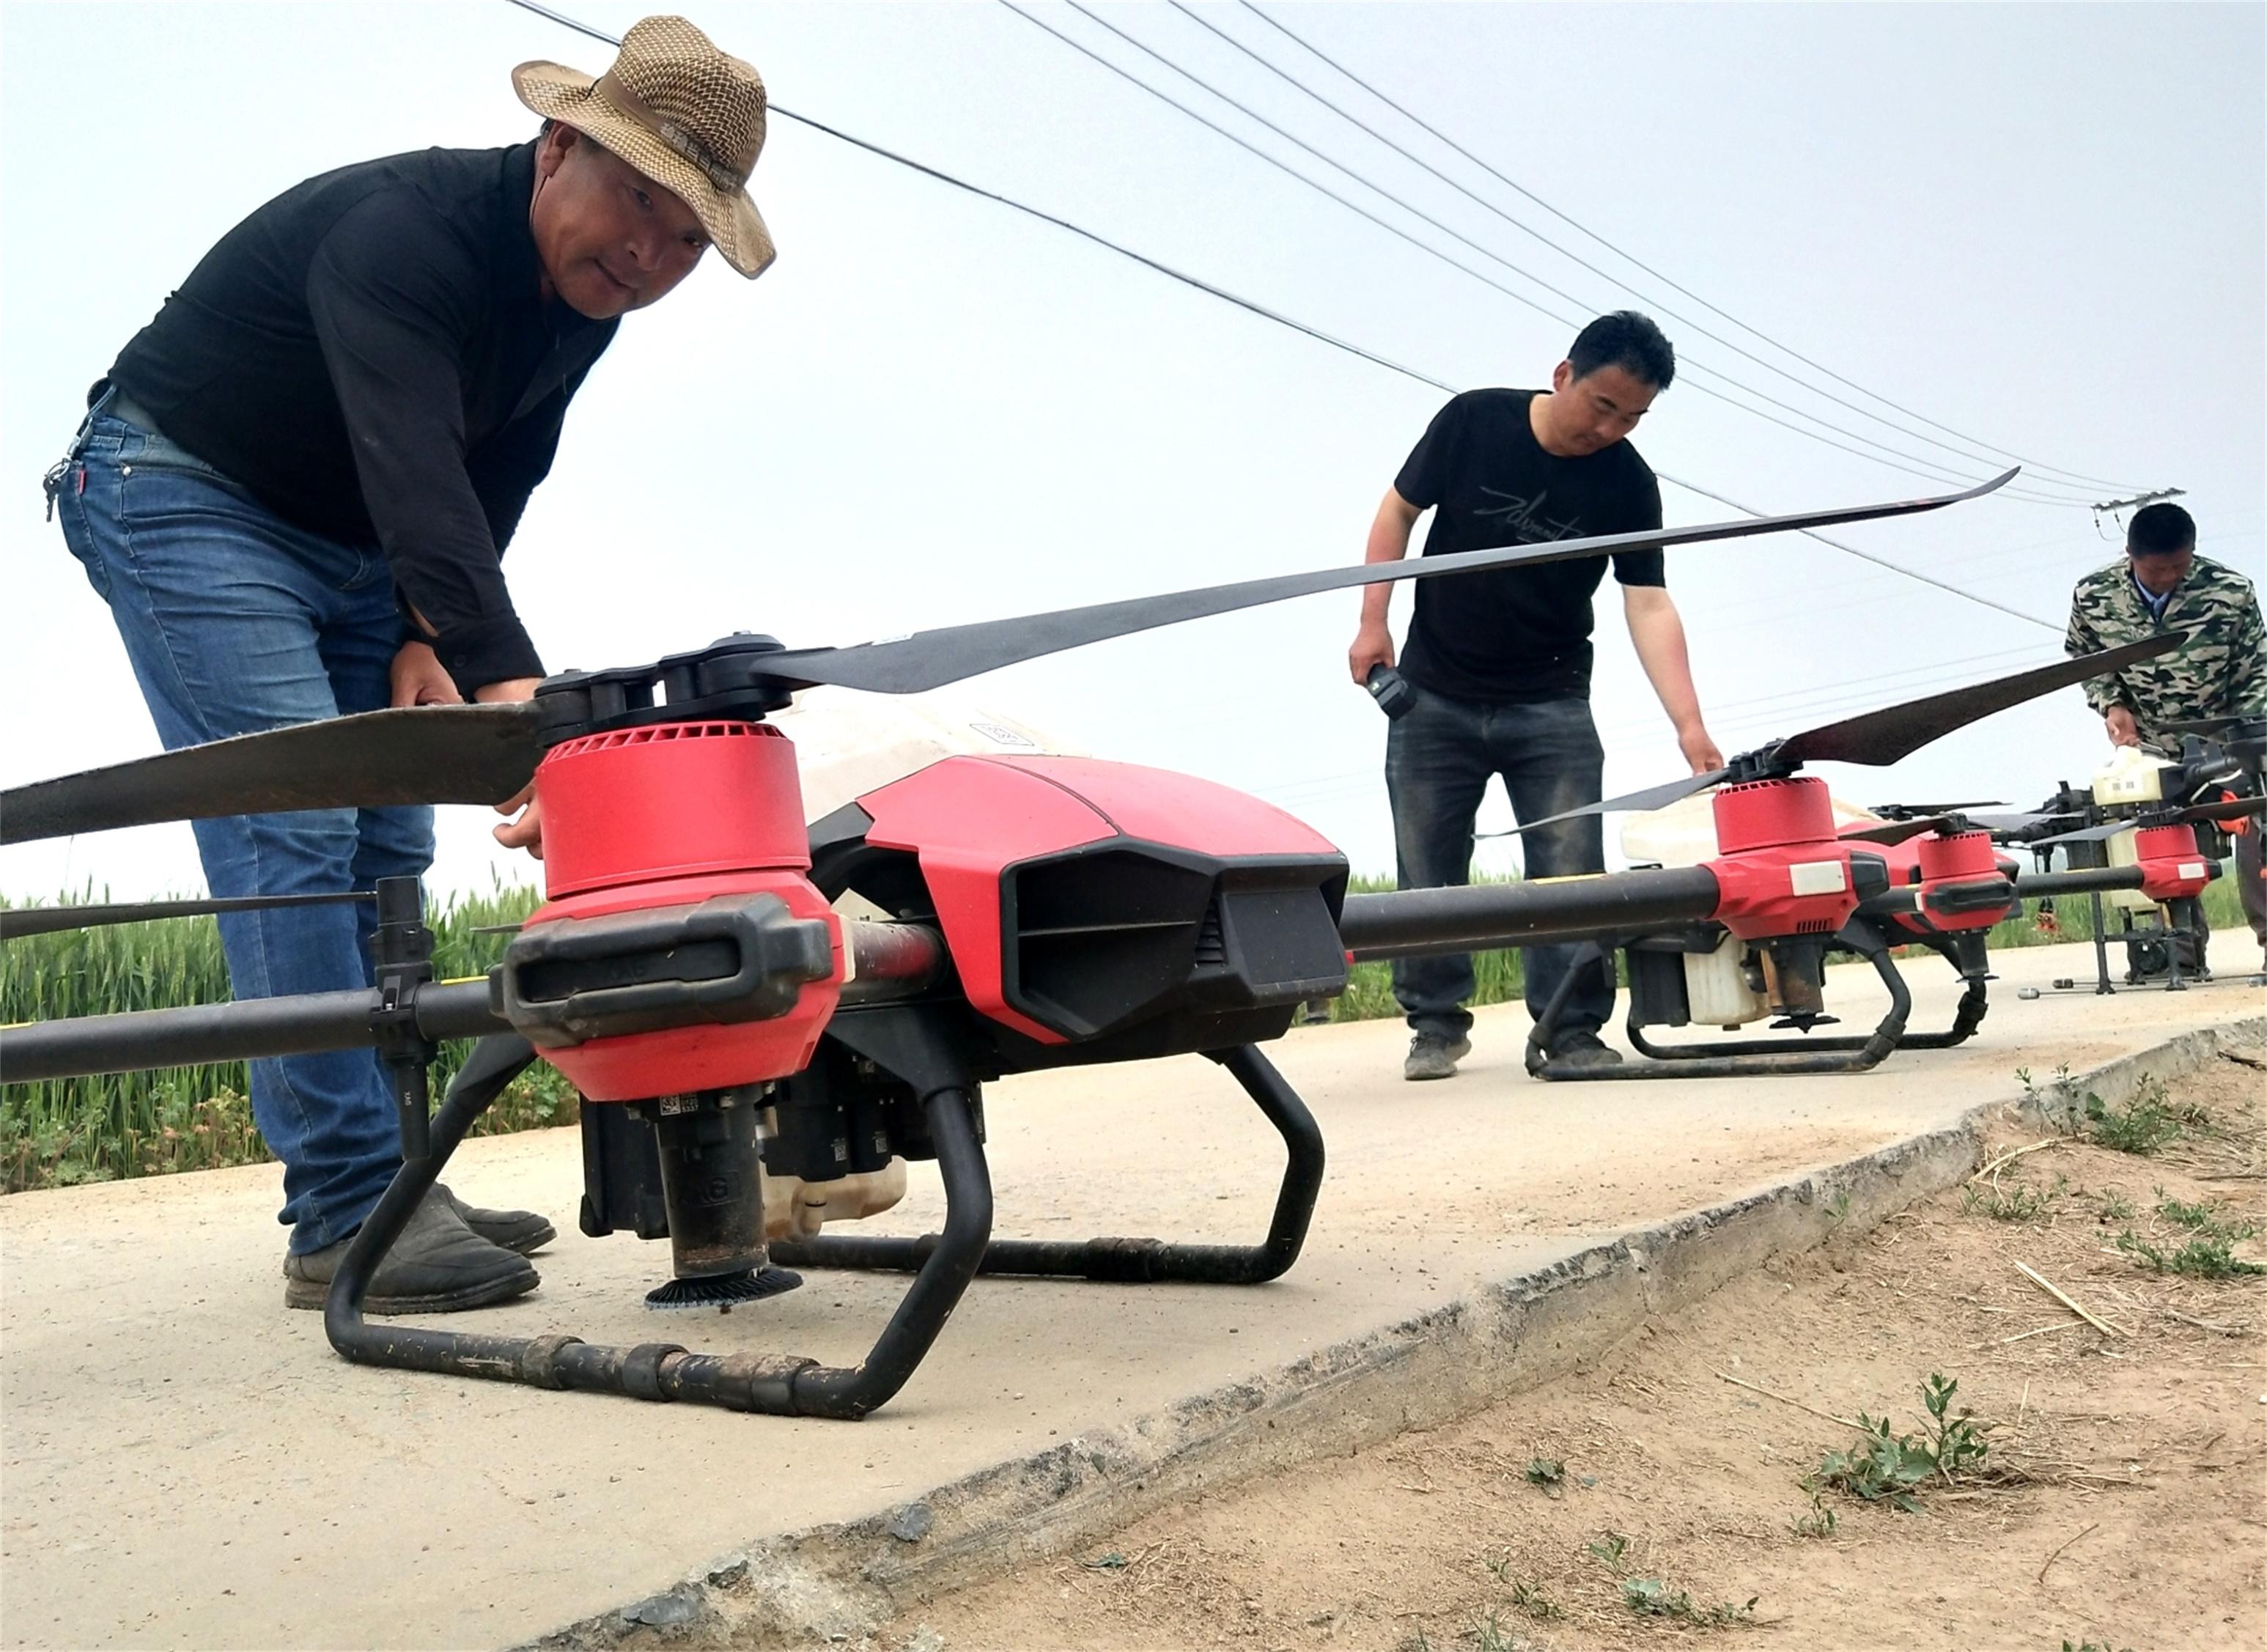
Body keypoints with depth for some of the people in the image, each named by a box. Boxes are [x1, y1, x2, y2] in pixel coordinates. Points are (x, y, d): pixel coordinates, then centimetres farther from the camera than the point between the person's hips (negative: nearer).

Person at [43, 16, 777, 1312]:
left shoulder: (590, 293, -5)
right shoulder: (401, 232, -31)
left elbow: (491, 485, 4)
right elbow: (415, 476, -46)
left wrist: (424, 636, -10)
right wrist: (508, 687, -58)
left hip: (350, 548, 8)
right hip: (181, 493, -8)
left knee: (385, 855, 3)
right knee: (292, 829, -18)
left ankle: (387, 1190, 8)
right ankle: (348, 1216, -17)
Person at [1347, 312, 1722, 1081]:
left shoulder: (1628, 484, -9)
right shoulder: (1472, 421, -10)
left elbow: (1648, 605, -14)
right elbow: (1400, 509, 1)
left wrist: (1689, 724, -24)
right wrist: (1373, 621, -7)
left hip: (1551, 704, 0)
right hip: (1434, 696, 0)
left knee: (1571, 871, -7)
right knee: (1428, 873, 4)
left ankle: (1573, 1029, 4)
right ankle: (1436, 1024, 16)